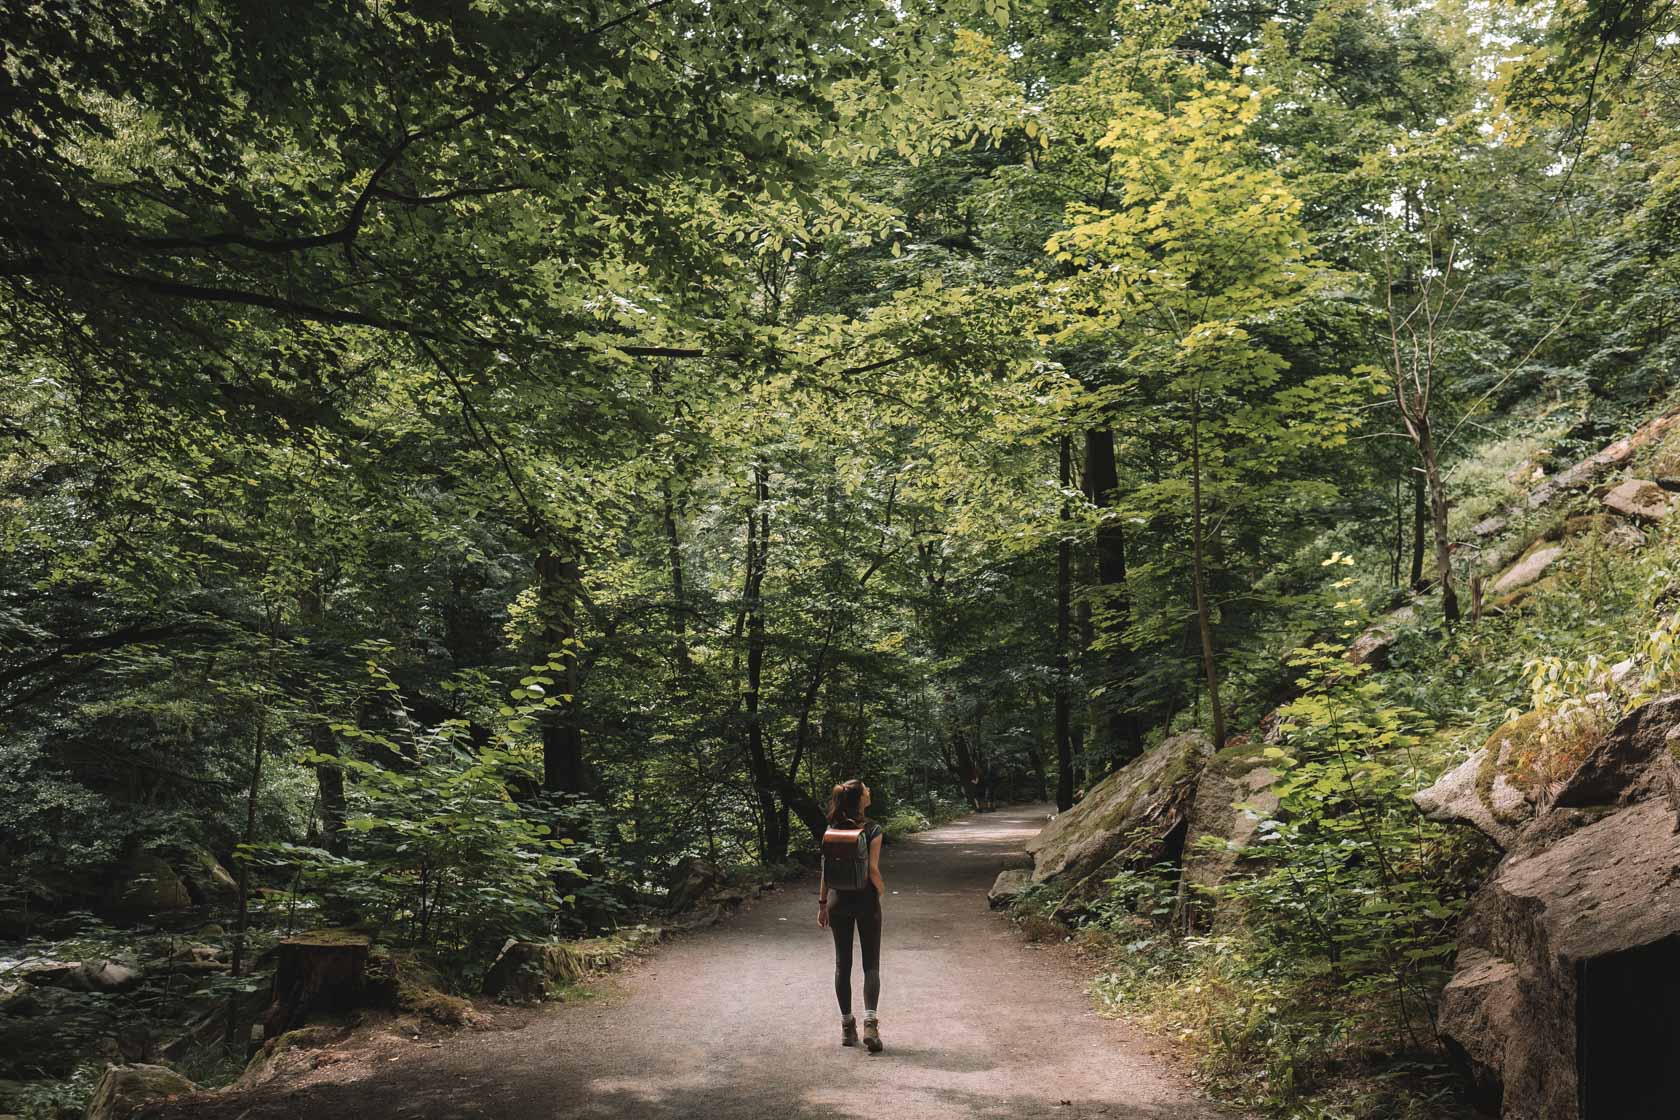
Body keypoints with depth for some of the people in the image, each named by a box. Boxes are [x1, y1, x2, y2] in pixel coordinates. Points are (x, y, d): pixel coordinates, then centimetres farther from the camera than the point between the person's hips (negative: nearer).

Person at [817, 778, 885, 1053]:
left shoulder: (832, 829, 1)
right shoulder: (872, 830, -11)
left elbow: (826, 870, 2)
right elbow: (872, 869, -14)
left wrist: (822, 903, 9)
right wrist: (881, 890, 6)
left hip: (839, 902, 3)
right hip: (866, 900, -3)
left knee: (842, 964, 11)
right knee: (871, 964, 3)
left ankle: (847, 1026, 16)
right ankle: (870, 1023, -13)